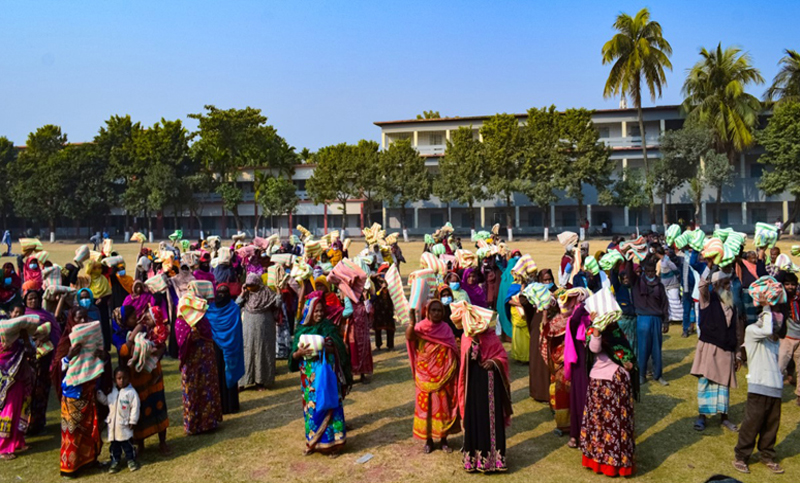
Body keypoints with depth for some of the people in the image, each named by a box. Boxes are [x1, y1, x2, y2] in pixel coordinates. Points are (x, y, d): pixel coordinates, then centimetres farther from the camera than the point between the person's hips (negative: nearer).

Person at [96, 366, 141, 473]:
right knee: (114, 444, 13)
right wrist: (98, 394, 4)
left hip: (125, 425, -5)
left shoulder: (131, 392, -13)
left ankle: (131, 460, 17)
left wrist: (132, 421, -12)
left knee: (127, 443, 3)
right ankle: (115, 461, 25)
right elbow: (105, 401, 18)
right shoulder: (112, 391, 4)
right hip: (112, 424, 5)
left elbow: (135, 407, -12)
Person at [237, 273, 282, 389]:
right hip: (248, 330, 2)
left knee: (262, 353, 5)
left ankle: (261, 380, 14)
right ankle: (243, 380, 11)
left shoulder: (266, 293, -4)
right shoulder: (246, 294, 5)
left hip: (264, 330, -2)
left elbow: (277, 304, -9)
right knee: (247, 353, 4)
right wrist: (242, 294, -10)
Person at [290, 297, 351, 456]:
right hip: (309, 375, 3)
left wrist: (327, 348, -25)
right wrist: (299, 353, -18)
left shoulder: (328, 327, -2)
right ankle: (313, 442, 21)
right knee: (311, 407, 9)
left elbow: (339, 349, -6)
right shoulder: (301, 330, 5)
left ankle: (332, 440, 8)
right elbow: (293, 355, 3)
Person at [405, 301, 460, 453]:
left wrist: (452, 371, -4)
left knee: (443, 406, 9)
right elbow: (408, 336, -30)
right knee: (425, 406, 7)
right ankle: (428, 439, 23)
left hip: (443, 375, 2)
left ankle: (444, 439, 24)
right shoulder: (421, 327, -8)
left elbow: (453, 351, 4)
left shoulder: (446, 328, 1)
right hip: (425, 375, -2)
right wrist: (412, 320, -48)